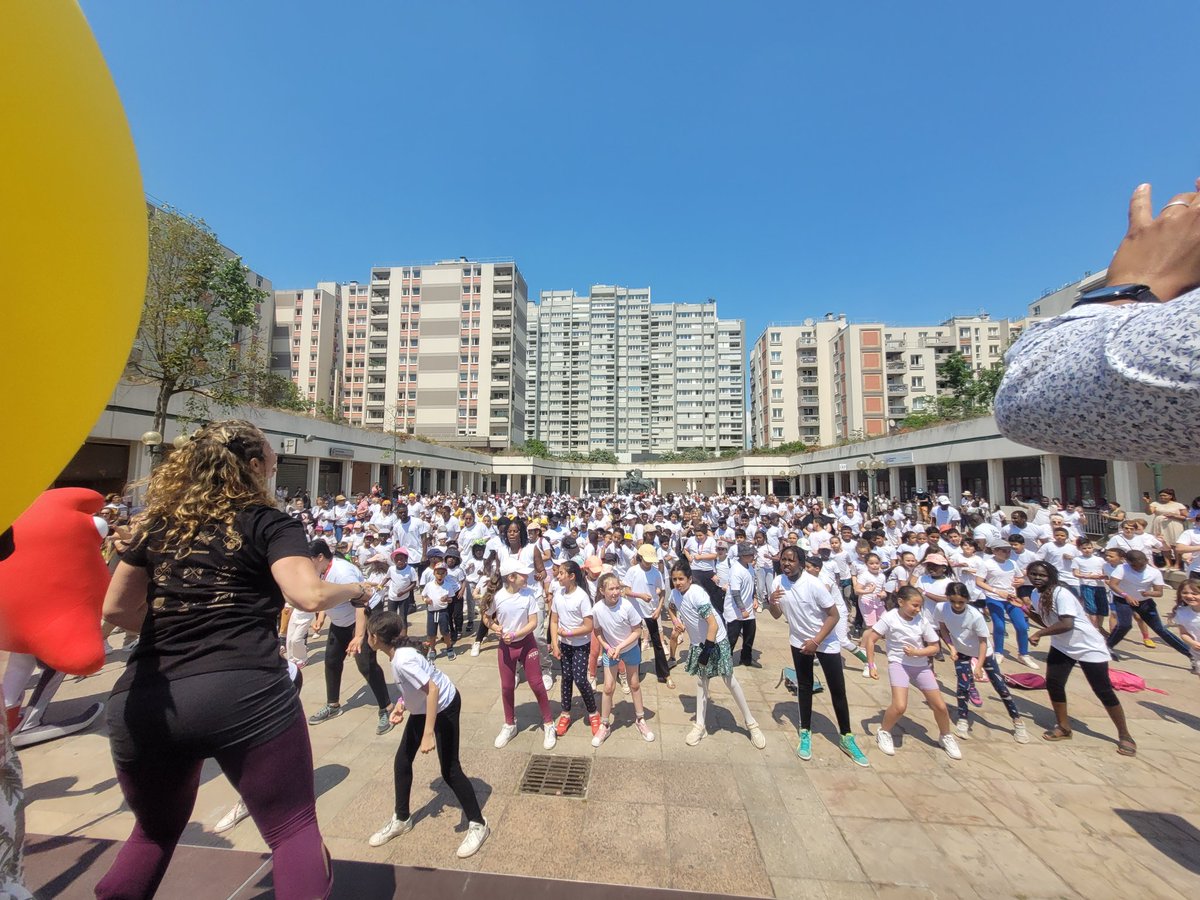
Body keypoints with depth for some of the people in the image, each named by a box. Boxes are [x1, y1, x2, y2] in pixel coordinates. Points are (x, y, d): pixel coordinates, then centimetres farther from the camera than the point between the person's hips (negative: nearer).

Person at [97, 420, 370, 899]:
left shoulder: (157, 522, 14)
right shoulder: (269, 521, -2)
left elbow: (115, 610, 20)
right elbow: (309, 596, -15)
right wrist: (353, 588, 4)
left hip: (142, 700, 7)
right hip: (242, 692, -6)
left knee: (156, 831, 32)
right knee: (294, 829, 8)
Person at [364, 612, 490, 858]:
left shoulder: (403, 660, -33)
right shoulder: (398, 653, -7)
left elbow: (433, 690, -35)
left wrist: (428, 734, -32)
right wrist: (401, 705, 2)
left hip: (444, 707, -9)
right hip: (421, 708, 9)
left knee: (449, 769, 1)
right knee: (401, 762, 15)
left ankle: (477, 824, 18)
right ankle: (401, 819, 37)